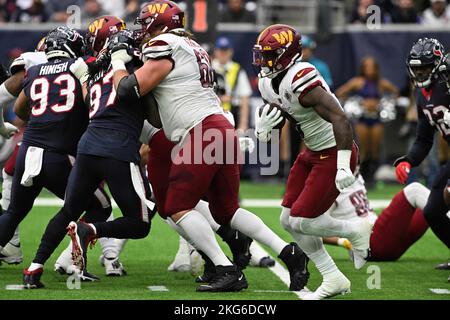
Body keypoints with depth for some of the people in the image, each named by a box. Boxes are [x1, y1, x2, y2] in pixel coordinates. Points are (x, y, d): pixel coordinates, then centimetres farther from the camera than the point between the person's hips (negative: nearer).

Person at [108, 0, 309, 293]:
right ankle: (289, 252, 5)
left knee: (178, 209, -3)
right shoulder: (192, 48, 23)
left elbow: (129, 90, -8)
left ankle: (228, 272, -10)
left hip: (202, 134, -9)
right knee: (227, 211, 16)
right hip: (222, 130, 9)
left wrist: (118, 63, 11)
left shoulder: (164, 48, -5)